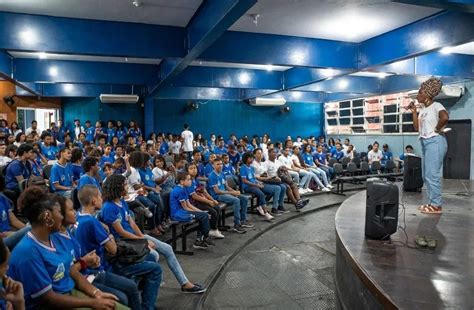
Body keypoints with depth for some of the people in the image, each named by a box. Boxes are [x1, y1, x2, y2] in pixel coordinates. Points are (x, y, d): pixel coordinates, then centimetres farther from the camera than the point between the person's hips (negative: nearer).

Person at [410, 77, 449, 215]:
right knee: (426, 175, 11)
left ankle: (437, 206, -1)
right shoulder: (423, 109, 14)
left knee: (432, 174, -8)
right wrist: (414, 112, 8)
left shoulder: (436, 105, -10)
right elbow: (417, 127, 11)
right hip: (425, 142, 9)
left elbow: (445, 117, -30)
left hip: (435, 142, -9)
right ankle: (432, 203, 18)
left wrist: (437, 129, -16)